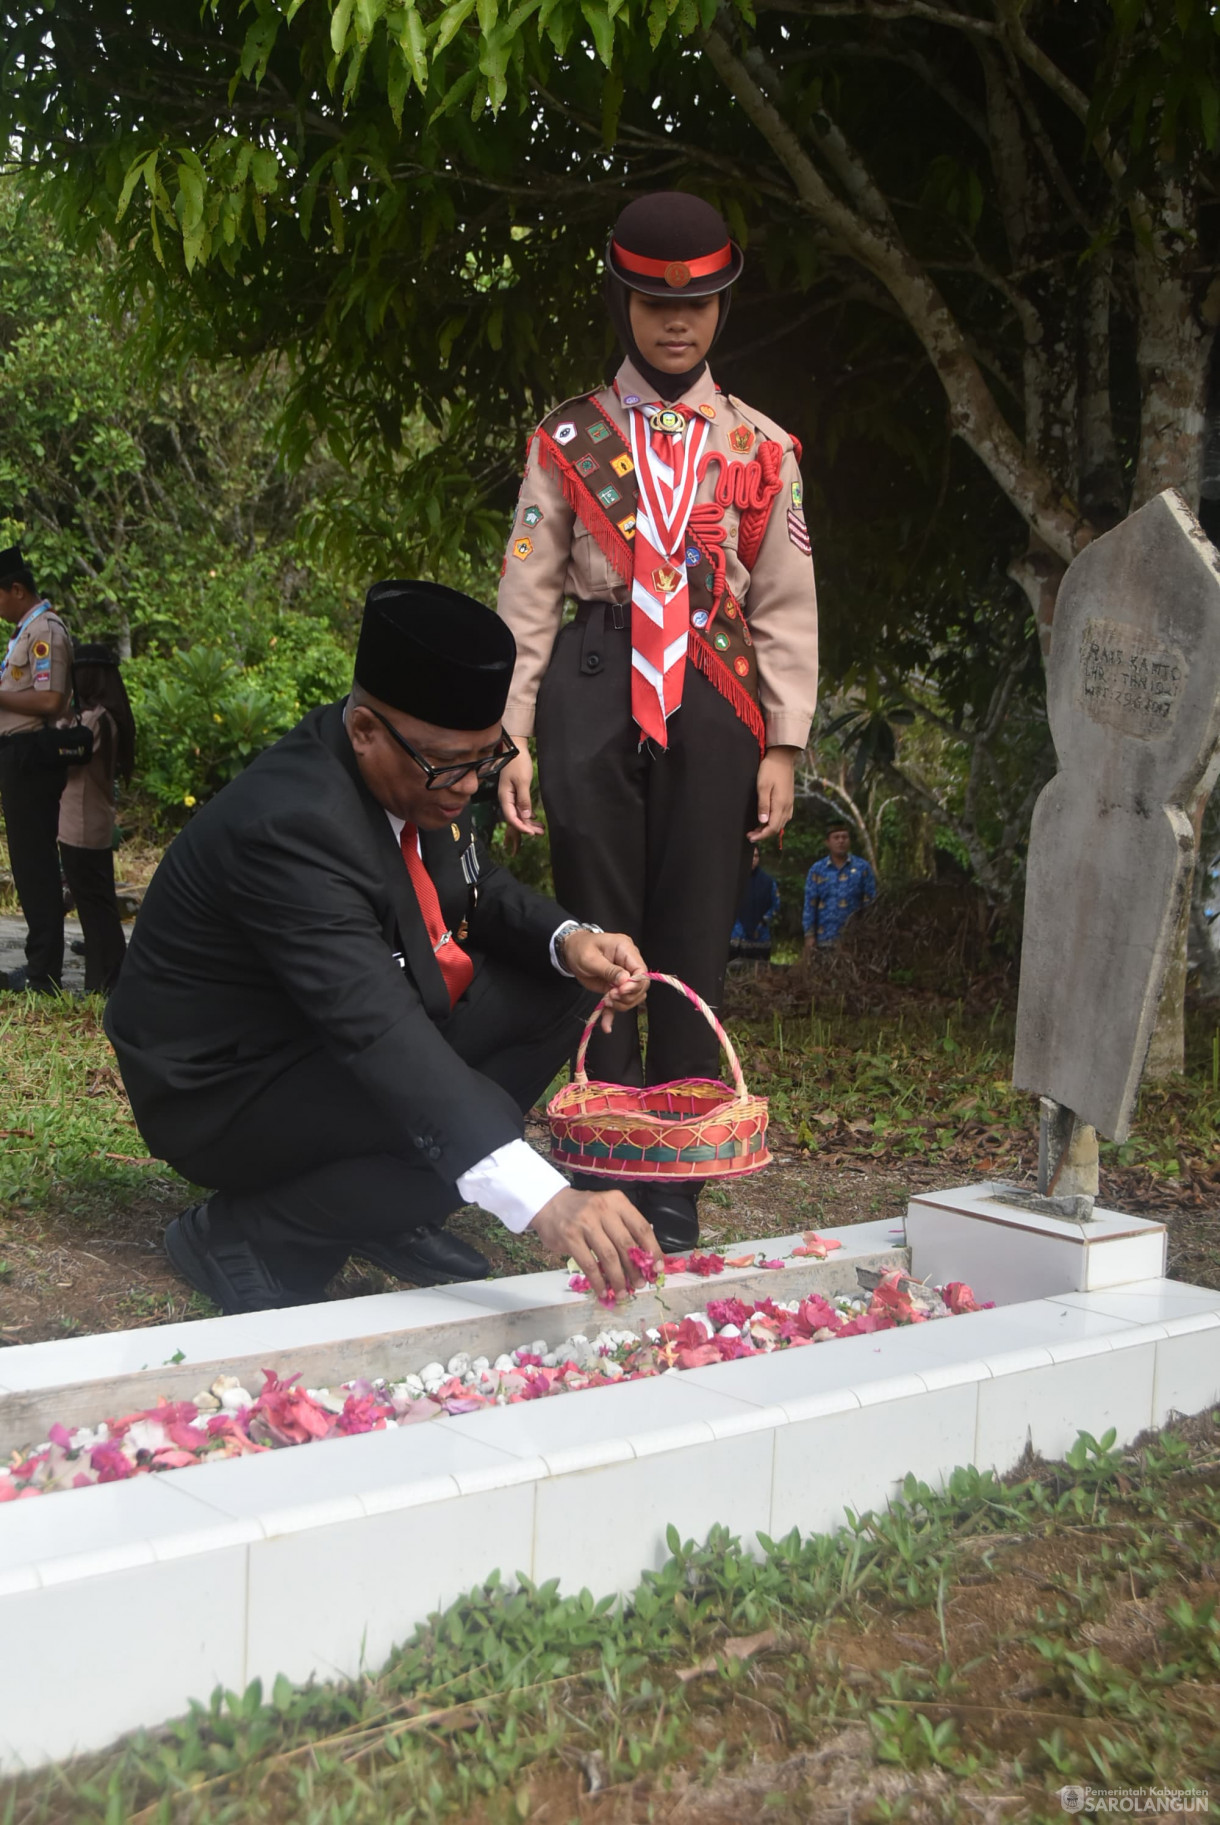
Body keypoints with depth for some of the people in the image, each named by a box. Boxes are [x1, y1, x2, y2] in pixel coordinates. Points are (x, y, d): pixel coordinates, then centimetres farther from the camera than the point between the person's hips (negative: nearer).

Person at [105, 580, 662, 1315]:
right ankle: (241, 1237, -6)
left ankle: (388, 1210, 5)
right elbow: (379, 1032, -45)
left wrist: (569, 941, -15)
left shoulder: (418, 770, -8)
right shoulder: (290, 824, -35)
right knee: (472, 1121, -30)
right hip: (228, 1085, -9)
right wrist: (543, 1201, -53)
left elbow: (479, 886, 9)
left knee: (560, 987, -2)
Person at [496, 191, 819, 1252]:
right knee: (598, 936, 1)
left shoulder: (762, 450, 11)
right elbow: (526, 599, 5)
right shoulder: (570, 440, 9)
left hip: (713, 704, 1)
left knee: (695, 944, 1)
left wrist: (783, 746, 2)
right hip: (592, 695, 0)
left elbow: (788, 609, 9)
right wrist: (512, 737, -2)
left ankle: (677, 1192, 9)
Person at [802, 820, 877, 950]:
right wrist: (809, 935, -2)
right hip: (825, 938, 1)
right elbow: (810, 905, 4)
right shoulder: (817, 870, 5)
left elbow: (870, 902, 4)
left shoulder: (862, 868, 4)